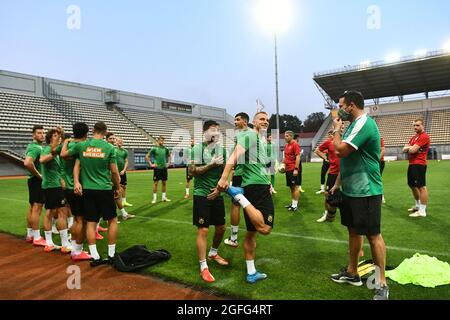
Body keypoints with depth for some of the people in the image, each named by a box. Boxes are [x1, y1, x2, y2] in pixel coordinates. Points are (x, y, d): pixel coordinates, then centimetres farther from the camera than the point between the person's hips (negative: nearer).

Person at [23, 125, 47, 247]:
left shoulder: (38, 146, 14)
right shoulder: (35, 147, -16)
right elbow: (27, 163, -32)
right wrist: (39, 175, -20)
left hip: (36, 180, 10)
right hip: (37, 180, -10)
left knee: (32, 207, 15)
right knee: (37, 208, -6)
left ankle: (30, 235, 25)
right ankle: (37, 238, -1)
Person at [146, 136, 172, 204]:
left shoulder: (165, 149, 5)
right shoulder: (154, 149, -6)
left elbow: (169, 156, 23)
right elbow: (147, 156, -2)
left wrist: (168, 162, 11)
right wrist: (151, 164, -7)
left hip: (164, 168, 4)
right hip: (157, 168, -4)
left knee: (164, 182, 9)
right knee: (155, 183, 0)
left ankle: (164, 197, 19)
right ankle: (154, 198, 6)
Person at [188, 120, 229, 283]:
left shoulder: (222, 150, 8)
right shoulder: (197, 149, -9)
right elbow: (192, 172, -16)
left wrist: (219, 188, -3)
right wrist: (212, 164, -21)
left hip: (217, 194, 6)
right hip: (202, 195, -6)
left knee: (221, 227, 14)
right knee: (203, 230, -4)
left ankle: (213, 254, 40)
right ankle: (203, 267, 7)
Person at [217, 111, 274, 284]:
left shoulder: (262, 142, 25)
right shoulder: (250, 135, -6)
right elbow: (235, 155, -21)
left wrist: (268, 183, 21)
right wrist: (224, 178, -33)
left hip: (258, 186, 10)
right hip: (257, 185, -10)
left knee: (251, 231, 12)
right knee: (265, 228, -22)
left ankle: (251, 273, 21)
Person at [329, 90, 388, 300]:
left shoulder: (364, 123, -17)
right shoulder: (354, 125, 14)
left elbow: (341, 150, -25)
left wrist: (336, 130, -7)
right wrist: (337, 184, 20)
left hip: (365, 191, -10)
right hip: (351, 190, 10)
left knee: (373, 235, 0)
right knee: (353, 230, 17)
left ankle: (382, 284, 13)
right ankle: (352, 273, 31)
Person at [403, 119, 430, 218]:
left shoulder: (424, 137, -12)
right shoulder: (414, 137, 19)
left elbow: (413, 150, -19)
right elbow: (405, 149, 12)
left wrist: (408, 148, 2)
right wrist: (409, 148, -9)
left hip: (419, 164, -10)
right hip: (412, 164, 10)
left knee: (421, 186, -8)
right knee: (412, 185, 19)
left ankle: (422, 211, -6)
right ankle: (418, 205, 35)